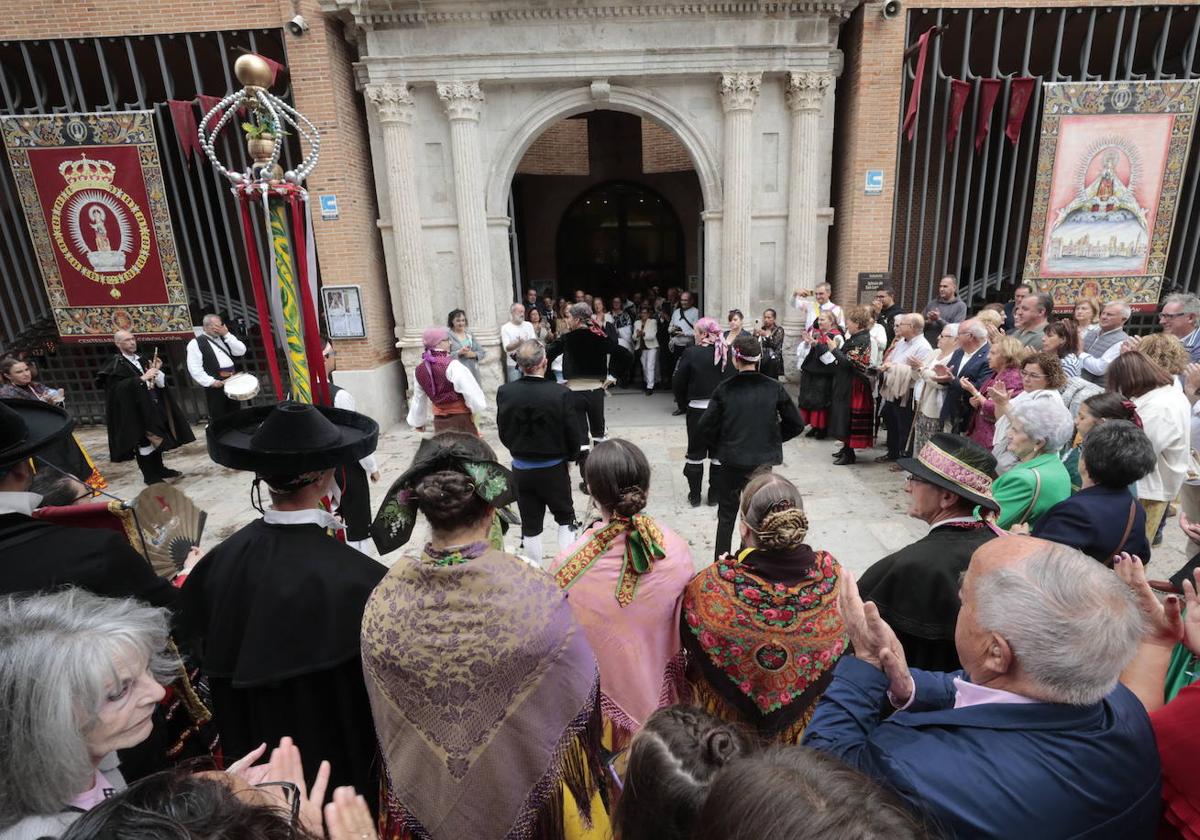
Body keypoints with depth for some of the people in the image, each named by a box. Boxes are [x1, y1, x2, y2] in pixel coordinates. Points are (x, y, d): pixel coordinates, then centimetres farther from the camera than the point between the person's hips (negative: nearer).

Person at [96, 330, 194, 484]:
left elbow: (161, 383, 11)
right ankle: (150, 476, 8)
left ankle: (159, 469, 28)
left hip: (153, 406, 7)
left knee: (156, 439, 15)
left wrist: (156, 371, -8)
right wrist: (142, 379, -24)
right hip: (135, 410, -7)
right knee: (143, 442, -2)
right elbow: (117, 387, -20)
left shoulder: (143, 360, 12)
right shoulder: (116, 364, -7)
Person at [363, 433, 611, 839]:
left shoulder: (384, 600, -19)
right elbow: (580, 697, -14)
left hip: (429, 800, 3)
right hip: (527, 795, -2)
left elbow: (384, 722, -3)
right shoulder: (534, 596, -29)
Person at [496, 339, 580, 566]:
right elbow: (572, 434, -12)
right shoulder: (561, 394, -21)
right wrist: (570, 456, 8)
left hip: (521, 469, 3)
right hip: (554, 469, -2)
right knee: (565, 519, 19)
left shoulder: (504, 393, -12)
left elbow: (503, 433, 0)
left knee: (530, 526, 15)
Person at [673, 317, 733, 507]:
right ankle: (715, 495, 21)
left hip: (697, 409, -2)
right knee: (719, 453, 13)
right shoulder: (727, 353, -4)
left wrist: (683, 404, 5)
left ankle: (694, 496, 18)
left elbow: (678, 383, -9)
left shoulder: (691, 353, -13)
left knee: (695, 454, 11)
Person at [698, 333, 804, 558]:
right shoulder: (774, 388, -6)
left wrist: (720, 444, 7)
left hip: (732, 460, -1)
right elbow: (796, 424, 0)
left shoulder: (724, 389, -10)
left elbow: (704, 426, -10)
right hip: (764, 460, 1)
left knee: (727, 514, 15)